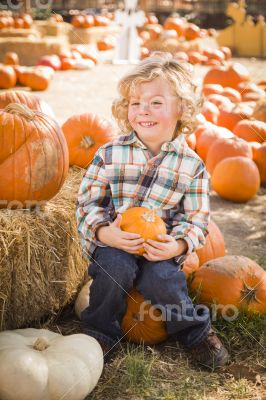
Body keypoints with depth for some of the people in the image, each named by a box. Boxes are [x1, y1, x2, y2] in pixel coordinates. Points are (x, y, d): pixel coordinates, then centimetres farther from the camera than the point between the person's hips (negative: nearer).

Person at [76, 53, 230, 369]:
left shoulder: (191, 165, -3)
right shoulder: (110, 154, -4)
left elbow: (197, 218, 1)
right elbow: (87, 202, -1)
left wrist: (179, 245, -18)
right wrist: (104, 232, -21)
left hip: (160, 246, 0)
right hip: (112, 240, 0)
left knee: (162, 280, -27)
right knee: (116, 267, -30)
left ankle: (195, 330, 4)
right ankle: (101, 331, -2)